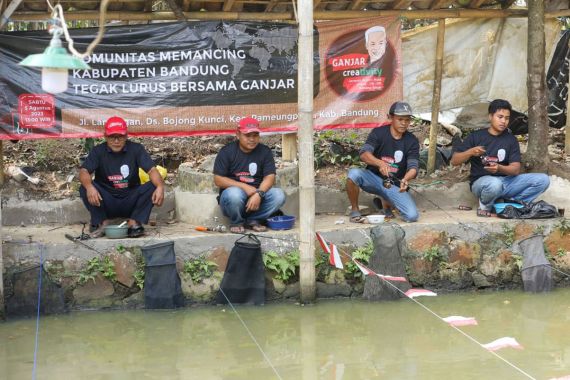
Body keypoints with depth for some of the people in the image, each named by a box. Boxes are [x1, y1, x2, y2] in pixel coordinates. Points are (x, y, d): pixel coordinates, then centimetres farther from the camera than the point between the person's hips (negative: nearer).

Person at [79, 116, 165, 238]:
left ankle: (134, 222, -15)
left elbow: (151, 170, -15)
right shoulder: (98, 151, -3)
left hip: (130, 202, 0)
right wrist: (89, 187, -39)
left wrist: (160, 187, -37)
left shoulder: (136, 149, -3)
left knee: (152, 187, -24)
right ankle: (102, 222, -10)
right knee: (85, 188, -25)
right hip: (107, 202, 0)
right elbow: (83, 172, -16)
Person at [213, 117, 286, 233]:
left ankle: (252, 220, -4)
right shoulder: (227, 152, -4)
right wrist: (245, 187, -18)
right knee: (234, 193, -38)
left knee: (279, 195, -24)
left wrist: (258, 194, -25)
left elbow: (269, 177, -5)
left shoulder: (264, 151, 3)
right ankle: (236, 222, -7)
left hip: (256, 196, 3)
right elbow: (218, 180, -9)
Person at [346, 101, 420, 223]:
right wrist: (380, 163, -44)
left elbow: (413, 166, -12)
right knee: (354, 173, -34)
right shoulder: (379, 133, -8)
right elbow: (364, 154, -23)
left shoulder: (412, 141, -3)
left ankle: (386, 202, 15)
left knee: (412, 216, -19)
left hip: (395, 185, 2)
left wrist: (405, 179, -36)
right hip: (373, 177, -2)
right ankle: (354, 210, -9)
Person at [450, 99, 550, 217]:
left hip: (505, 181, 4)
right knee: (494, 184, -41)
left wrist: (499, 168, -26)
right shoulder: (476, 136, 0)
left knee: (543, 179, -14)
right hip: (481, 181, -3)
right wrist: (470, 152, -22)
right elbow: (454, 161, -2)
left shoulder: (511, 139, 6)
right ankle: (485, 206, -9)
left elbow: (516, 169, -4)